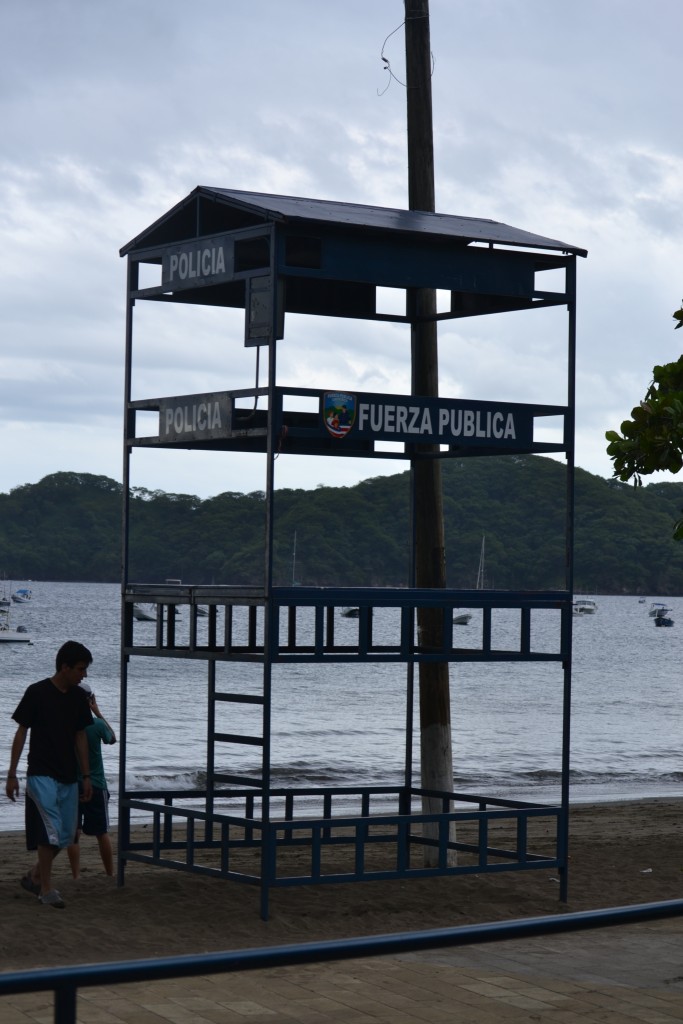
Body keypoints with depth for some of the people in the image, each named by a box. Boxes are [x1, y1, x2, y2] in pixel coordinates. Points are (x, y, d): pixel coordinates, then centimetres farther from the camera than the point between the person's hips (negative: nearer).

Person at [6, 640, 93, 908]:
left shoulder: (78, 697, 6)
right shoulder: (37, 693, -11)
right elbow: (21, 733, -5)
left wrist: (86, 777, 12)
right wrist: (11, 775, -5)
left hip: (68, 777, 6)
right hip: (42, 775, -6)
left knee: (66, 835, 8)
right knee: (51, 830, -13)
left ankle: (34, 876, 27)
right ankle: (46, 889, -2)